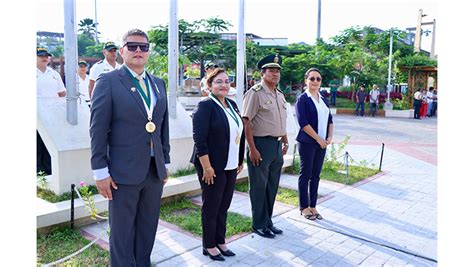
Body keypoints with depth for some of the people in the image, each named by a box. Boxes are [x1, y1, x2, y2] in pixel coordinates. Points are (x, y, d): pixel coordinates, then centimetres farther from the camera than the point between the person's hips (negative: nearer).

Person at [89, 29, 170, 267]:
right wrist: (100, 171, -11)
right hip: (124, 172, -5)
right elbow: (98, 129, -8)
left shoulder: (158, 84, 11)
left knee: (148, 229, 16)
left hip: (155, 171, 5)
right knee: (122, 232, 9)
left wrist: (165, 162, 11)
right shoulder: (108, 81, -5)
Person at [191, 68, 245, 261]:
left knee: (224, 206, 15)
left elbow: (239, 133, 15)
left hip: (230, 166, 7)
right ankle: (209, 246, 23)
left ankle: (220, 241, 31)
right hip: (213, 167, -6)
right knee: (211, 206, 7)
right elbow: (199, 139, -17)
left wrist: (240, 160, 13)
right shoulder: (206, 106, -12)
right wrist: (207, 167, -19)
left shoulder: (232, 104, 10)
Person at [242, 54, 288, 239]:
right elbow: (246, 122, -16)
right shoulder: (255, 93, -11)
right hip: (261, 144, -8)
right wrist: (252, 149, -19)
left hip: (277, 144, 8)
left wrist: (285, 141, 19)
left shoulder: (280, 95, 14)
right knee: (259, 187, 4)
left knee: (272, 186, 15)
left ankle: (268, 221, 29)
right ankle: (259, 225, 19)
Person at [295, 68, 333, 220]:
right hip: (307, 143, -6)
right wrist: (318, 138, -14)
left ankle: (313, 206, 21)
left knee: (316, 175, 11)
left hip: (322, 143, 6)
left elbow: (329, 119, 16)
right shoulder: (302, 99, -8)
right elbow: (303, 122, -15)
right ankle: (304, 207, 14)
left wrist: (329, 137, 1)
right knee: (305, 175, 2)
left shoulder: (323, 99, 13)